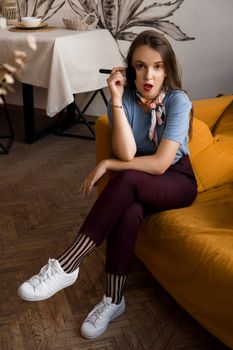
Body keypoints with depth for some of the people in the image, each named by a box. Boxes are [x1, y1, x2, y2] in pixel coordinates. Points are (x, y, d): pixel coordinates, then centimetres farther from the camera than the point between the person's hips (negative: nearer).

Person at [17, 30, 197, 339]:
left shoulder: (178, 101, -18)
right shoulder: (125, 98, -7)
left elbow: (160, 163, -24)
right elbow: (126, 154, -20)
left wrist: (106, 165, -19)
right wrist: (116, 100, -26)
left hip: (176, 181, -3)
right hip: (138, 185, 3)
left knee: (127, 180, -35)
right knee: (127, 212, -34)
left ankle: (65, 267, -32)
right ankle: (114, 300, -18)